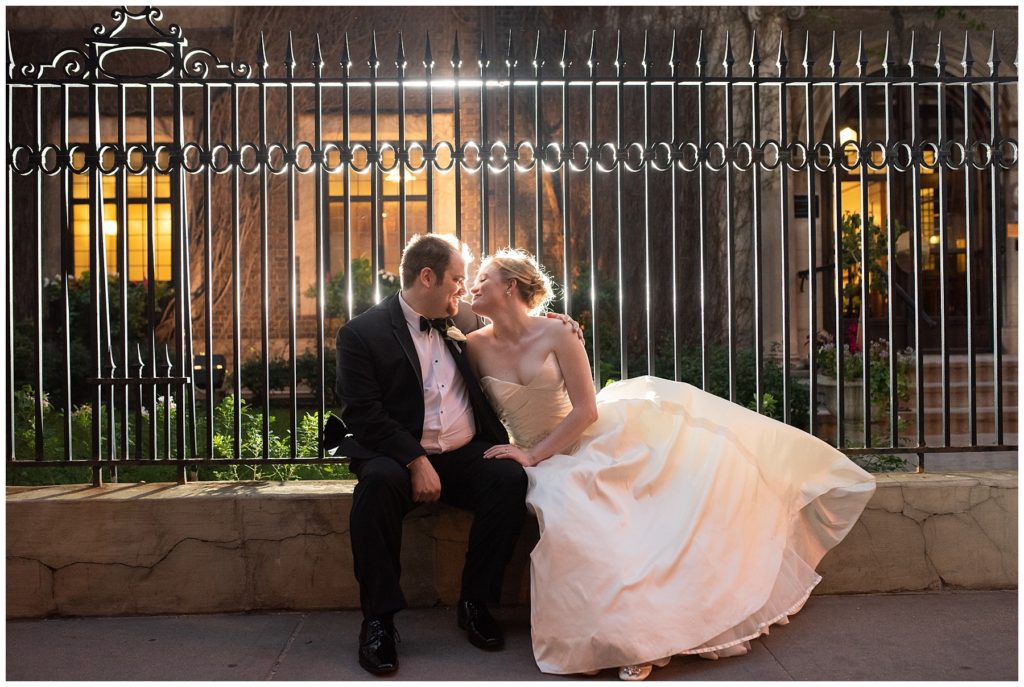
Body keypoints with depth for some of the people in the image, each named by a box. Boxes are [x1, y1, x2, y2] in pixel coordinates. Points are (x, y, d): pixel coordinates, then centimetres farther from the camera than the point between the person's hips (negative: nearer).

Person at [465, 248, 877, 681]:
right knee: (569, 515, -29)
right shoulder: (477, 346, -4)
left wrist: (534, 454, -19)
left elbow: (586, 410, -14)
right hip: (549, 465, 0)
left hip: (594, 437, 0)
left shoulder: (555, 336, -12)